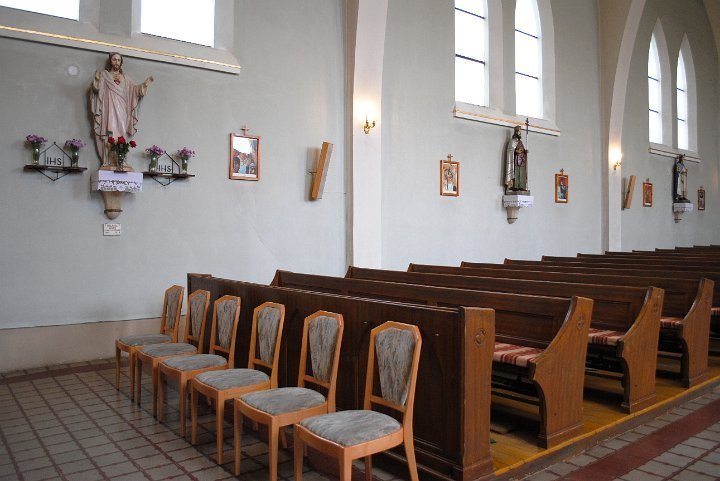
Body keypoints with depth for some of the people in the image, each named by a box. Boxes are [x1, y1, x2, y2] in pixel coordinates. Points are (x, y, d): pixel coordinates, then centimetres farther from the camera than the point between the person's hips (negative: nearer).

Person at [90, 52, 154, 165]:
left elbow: (135, 89, 15)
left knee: (121, 135, -7)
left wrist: (145, 84, 0)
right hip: (109, 110, -3)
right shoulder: (104, 74, 11)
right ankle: (108, 163, -17)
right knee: (110, 135, -13)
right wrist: (97, 79, -22)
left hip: (121, 111, 3)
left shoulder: (125, 78, 22)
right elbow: (97, 88, -1)